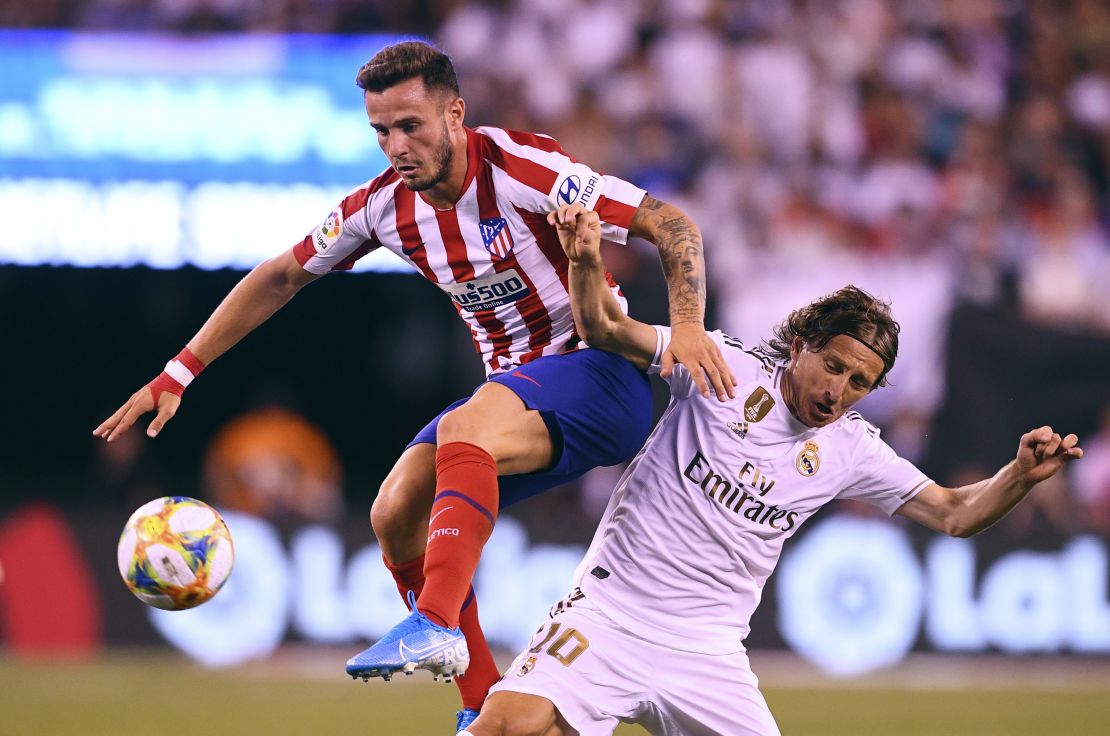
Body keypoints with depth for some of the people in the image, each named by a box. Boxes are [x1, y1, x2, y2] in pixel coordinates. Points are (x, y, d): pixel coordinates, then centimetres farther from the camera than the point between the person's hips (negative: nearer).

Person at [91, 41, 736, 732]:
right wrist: (177, 374, 9)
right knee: (396, 514, -9)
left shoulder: (520, 169, -20)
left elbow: (674, 225, -20)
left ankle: (437, 623, -38)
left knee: (463, 430, -35)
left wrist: (687, 324, -37)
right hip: (514, 390, 7)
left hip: (599, 371, -7)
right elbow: (281, 277, 13)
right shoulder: (384, 204, -1)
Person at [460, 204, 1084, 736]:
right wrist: (587, 263, -24)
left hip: (706, 651, 3)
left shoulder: (851, 448, 7)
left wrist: (1021, 475, -11)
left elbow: (954, 513, 8)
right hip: (609, 614, -3)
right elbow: (605, 329, -3)